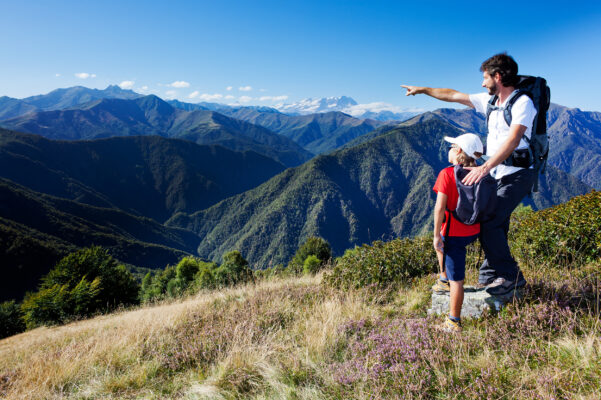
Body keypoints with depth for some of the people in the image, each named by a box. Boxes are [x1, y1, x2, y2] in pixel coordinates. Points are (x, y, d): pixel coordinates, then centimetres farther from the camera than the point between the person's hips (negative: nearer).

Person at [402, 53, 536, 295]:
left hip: (517, 174, -8)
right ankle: (490, 276, 14)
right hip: (497, 174, 8)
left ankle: (511, 276, -2)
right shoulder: (490, 101, 13)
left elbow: (513, 140, -25)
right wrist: (423, 90, 28)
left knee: (488, 223, -16)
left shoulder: (522, 103, -11)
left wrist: (484, 168, -34)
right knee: (491, 224, 4)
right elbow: (454, 96, 22)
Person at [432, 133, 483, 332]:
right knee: (442, 243, 36)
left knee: (456, 280, 3)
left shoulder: (447, 174, -16)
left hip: (455, 234, -7)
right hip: (473, 232, 7)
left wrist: (437, 236, -14)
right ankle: (444, 280, 45)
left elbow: (440, 207, -21)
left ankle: (454, 322, 16)